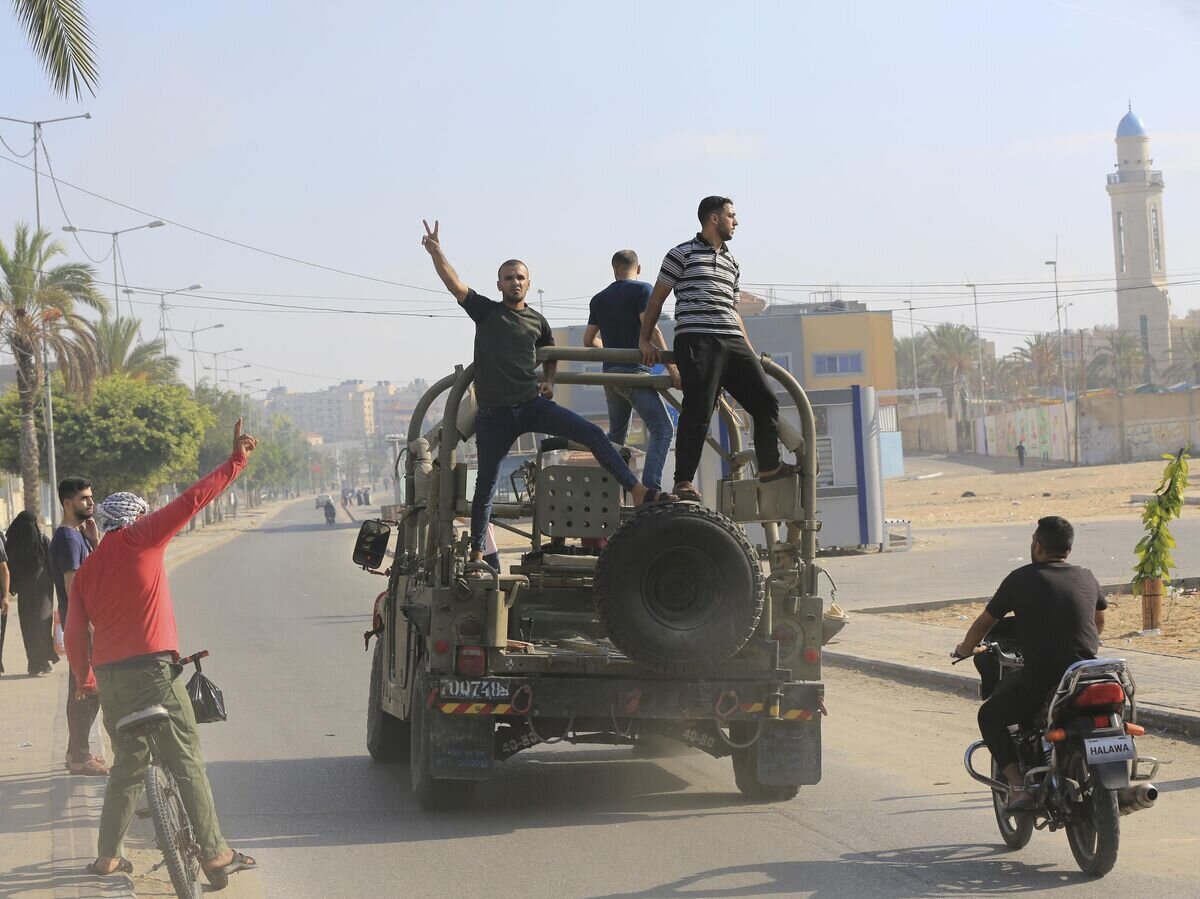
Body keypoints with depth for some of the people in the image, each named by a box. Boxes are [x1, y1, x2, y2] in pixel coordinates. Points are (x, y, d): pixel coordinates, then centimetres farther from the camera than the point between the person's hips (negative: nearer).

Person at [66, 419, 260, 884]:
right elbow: (191, 501, -8)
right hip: (150, 668, -6)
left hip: (108, 675, 7)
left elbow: (74, 634, 14)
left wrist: (85, 680, 27)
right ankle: (215, 855, -7)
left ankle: (108, 856, 19)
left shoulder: (86, 571, 16)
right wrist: (235, 461, -5)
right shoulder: (138, 540, -1)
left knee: (128, 765, 18)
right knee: (187, 763, -4)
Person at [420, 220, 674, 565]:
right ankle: (476, 551, 16)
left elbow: (550, 352, 31)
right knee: (486, 485, 3)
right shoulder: (485, 311, 2)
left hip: (532, 404, 2)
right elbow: (455, 285, -12)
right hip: (494, 413, -2)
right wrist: (436, 252, -26)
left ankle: (638, 492, -17)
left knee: (593, 434, -15)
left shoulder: (537, 321, 11)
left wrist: (549, 381, 11)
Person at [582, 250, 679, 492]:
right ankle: (650, 489, -27)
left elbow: (588, 341, 20)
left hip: (610, 373, 7)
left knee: (616, 434, 22)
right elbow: (650, 329, -14)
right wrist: (671, 367, -16)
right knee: (662, 428, -12)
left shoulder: (599, 299, 16)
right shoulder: (642, 290, -2)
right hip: (634, 371, -7)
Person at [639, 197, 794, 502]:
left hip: (732, 341, 7)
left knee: (765, 401, 7)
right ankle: (683, 481, -8)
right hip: (697, 340, -7)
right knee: (698, 411, -13)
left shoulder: (731, 262, 23)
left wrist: (750, 351, 23)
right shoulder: (683, 254, 3)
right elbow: (657, 298, 6)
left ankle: (769, 465, 24)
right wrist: (645, 340, 3)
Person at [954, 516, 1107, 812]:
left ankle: (1018, 786, 3)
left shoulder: (1021, 579, 1)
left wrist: (964, 649, 31)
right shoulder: (1086, 578, 12)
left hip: (1040, 681, -4)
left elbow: (984, 622, 11)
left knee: (990, 717, 19)